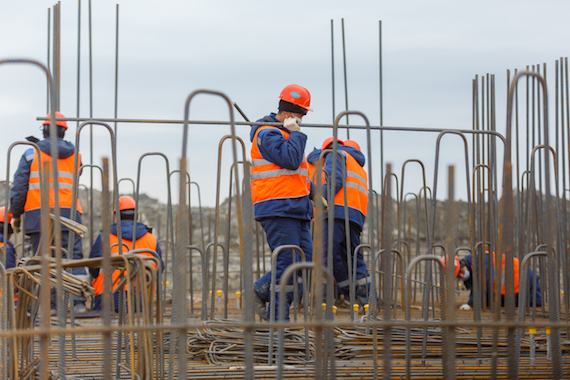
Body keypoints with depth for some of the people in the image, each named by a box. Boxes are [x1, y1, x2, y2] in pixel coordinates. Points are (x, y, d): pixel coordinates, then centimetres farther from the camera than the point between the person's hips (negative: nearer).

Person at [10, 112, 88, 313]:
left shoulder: (31, 154, 5)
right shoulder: (74, 155, 13)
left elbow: (19, 187, 1)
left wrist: (15, 214, 11)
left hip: (38, 214, -1)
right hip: (68, 213, 1)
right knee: (74, 257, -2)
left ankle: (50, 304, -2)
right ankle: (79, 301, -13)